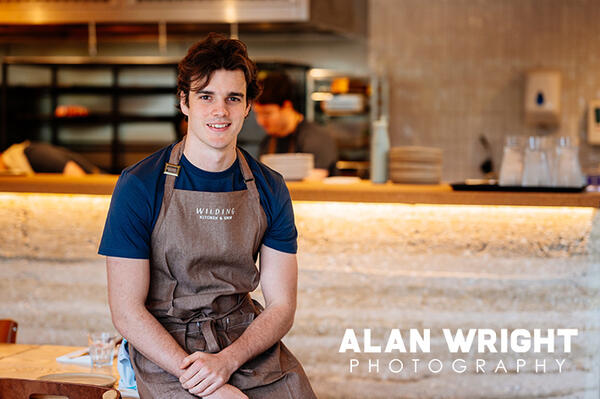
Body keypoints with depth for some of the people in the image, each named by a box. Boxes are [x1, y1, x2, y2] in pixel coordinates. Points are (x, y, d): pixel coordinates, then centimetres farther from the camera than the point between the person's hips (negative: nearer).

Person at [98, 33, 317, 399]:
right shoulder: (139, 186, -7)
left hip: (247, 340, 3)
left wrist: (226, 361, -15)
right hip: (165, 346, -3)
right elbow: (127, 311, -9)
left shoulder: (269, 189, 3)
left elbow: (281, 306, 3)